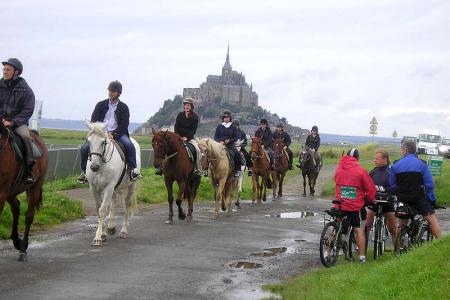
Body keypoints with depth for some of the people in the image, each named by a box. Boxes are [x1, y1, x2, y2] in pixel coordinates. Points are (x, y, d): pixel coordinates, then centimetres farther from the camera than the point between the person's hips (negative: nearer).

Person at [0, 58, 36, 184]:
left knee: (26, 137, -30)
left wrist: (12, 122, -18)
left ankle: (29, 170, -24)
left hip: (18, 122, -3)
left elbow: (28, 111, -7)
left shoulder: (26, 90, -2)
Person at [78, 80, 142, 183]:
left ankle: (133, 169, -19)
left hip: (117, 133, -2)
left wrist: (113, 134, -18)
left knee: (129, 145, -31)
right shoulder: (101, 105, 11)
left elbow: (124, 125, -2)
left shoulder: (123, 107, 6)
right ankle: (85, 171, 0)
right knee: (85, 148, -19)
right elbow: (93, 121, 4)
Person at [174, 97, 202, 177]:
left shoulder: (195, 117, 1)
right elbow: (176, 127, 4)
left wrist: (187, 137, -17)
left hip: (190, 138, -1)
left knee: (197, 150, -24)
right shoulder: (180, 115, 6)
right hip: (179, 137, 1)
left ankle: (198, 169, -20)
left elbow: (194, 130, -4)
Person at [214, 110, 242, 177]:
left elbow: (235, 138, 8)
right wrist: (219, 141, -12)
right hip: (220, 145, 0)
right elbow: (215, 137, 9)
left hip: (230, 145, 0)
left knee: (237, 154, -25)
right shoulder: (219, 126, 9)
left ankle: (237, 170, -13)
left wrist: (229, 140, -12)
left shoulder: (233, 127, 9)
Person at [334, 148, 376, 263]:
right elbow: (371, 188, -4)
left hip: (340, 205, 3)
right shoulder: (360, 170, -9)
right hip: (356, 206, -3)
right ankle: (362, 257, 3)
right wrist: (370, 200, 16)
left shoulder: (338, 169, 2)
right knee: (359, 230, 4)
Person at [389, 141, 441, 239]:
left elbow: (392, 185, 4)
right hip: (419, 198, -3)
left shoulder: (396, 165, 2)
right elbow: (429, 184, -7)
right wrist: (432, 199, 2)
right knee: (431, 218, 1)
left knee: (402, 222, 15)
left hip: (402, 199, 3)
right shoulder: (421, 163, -4)